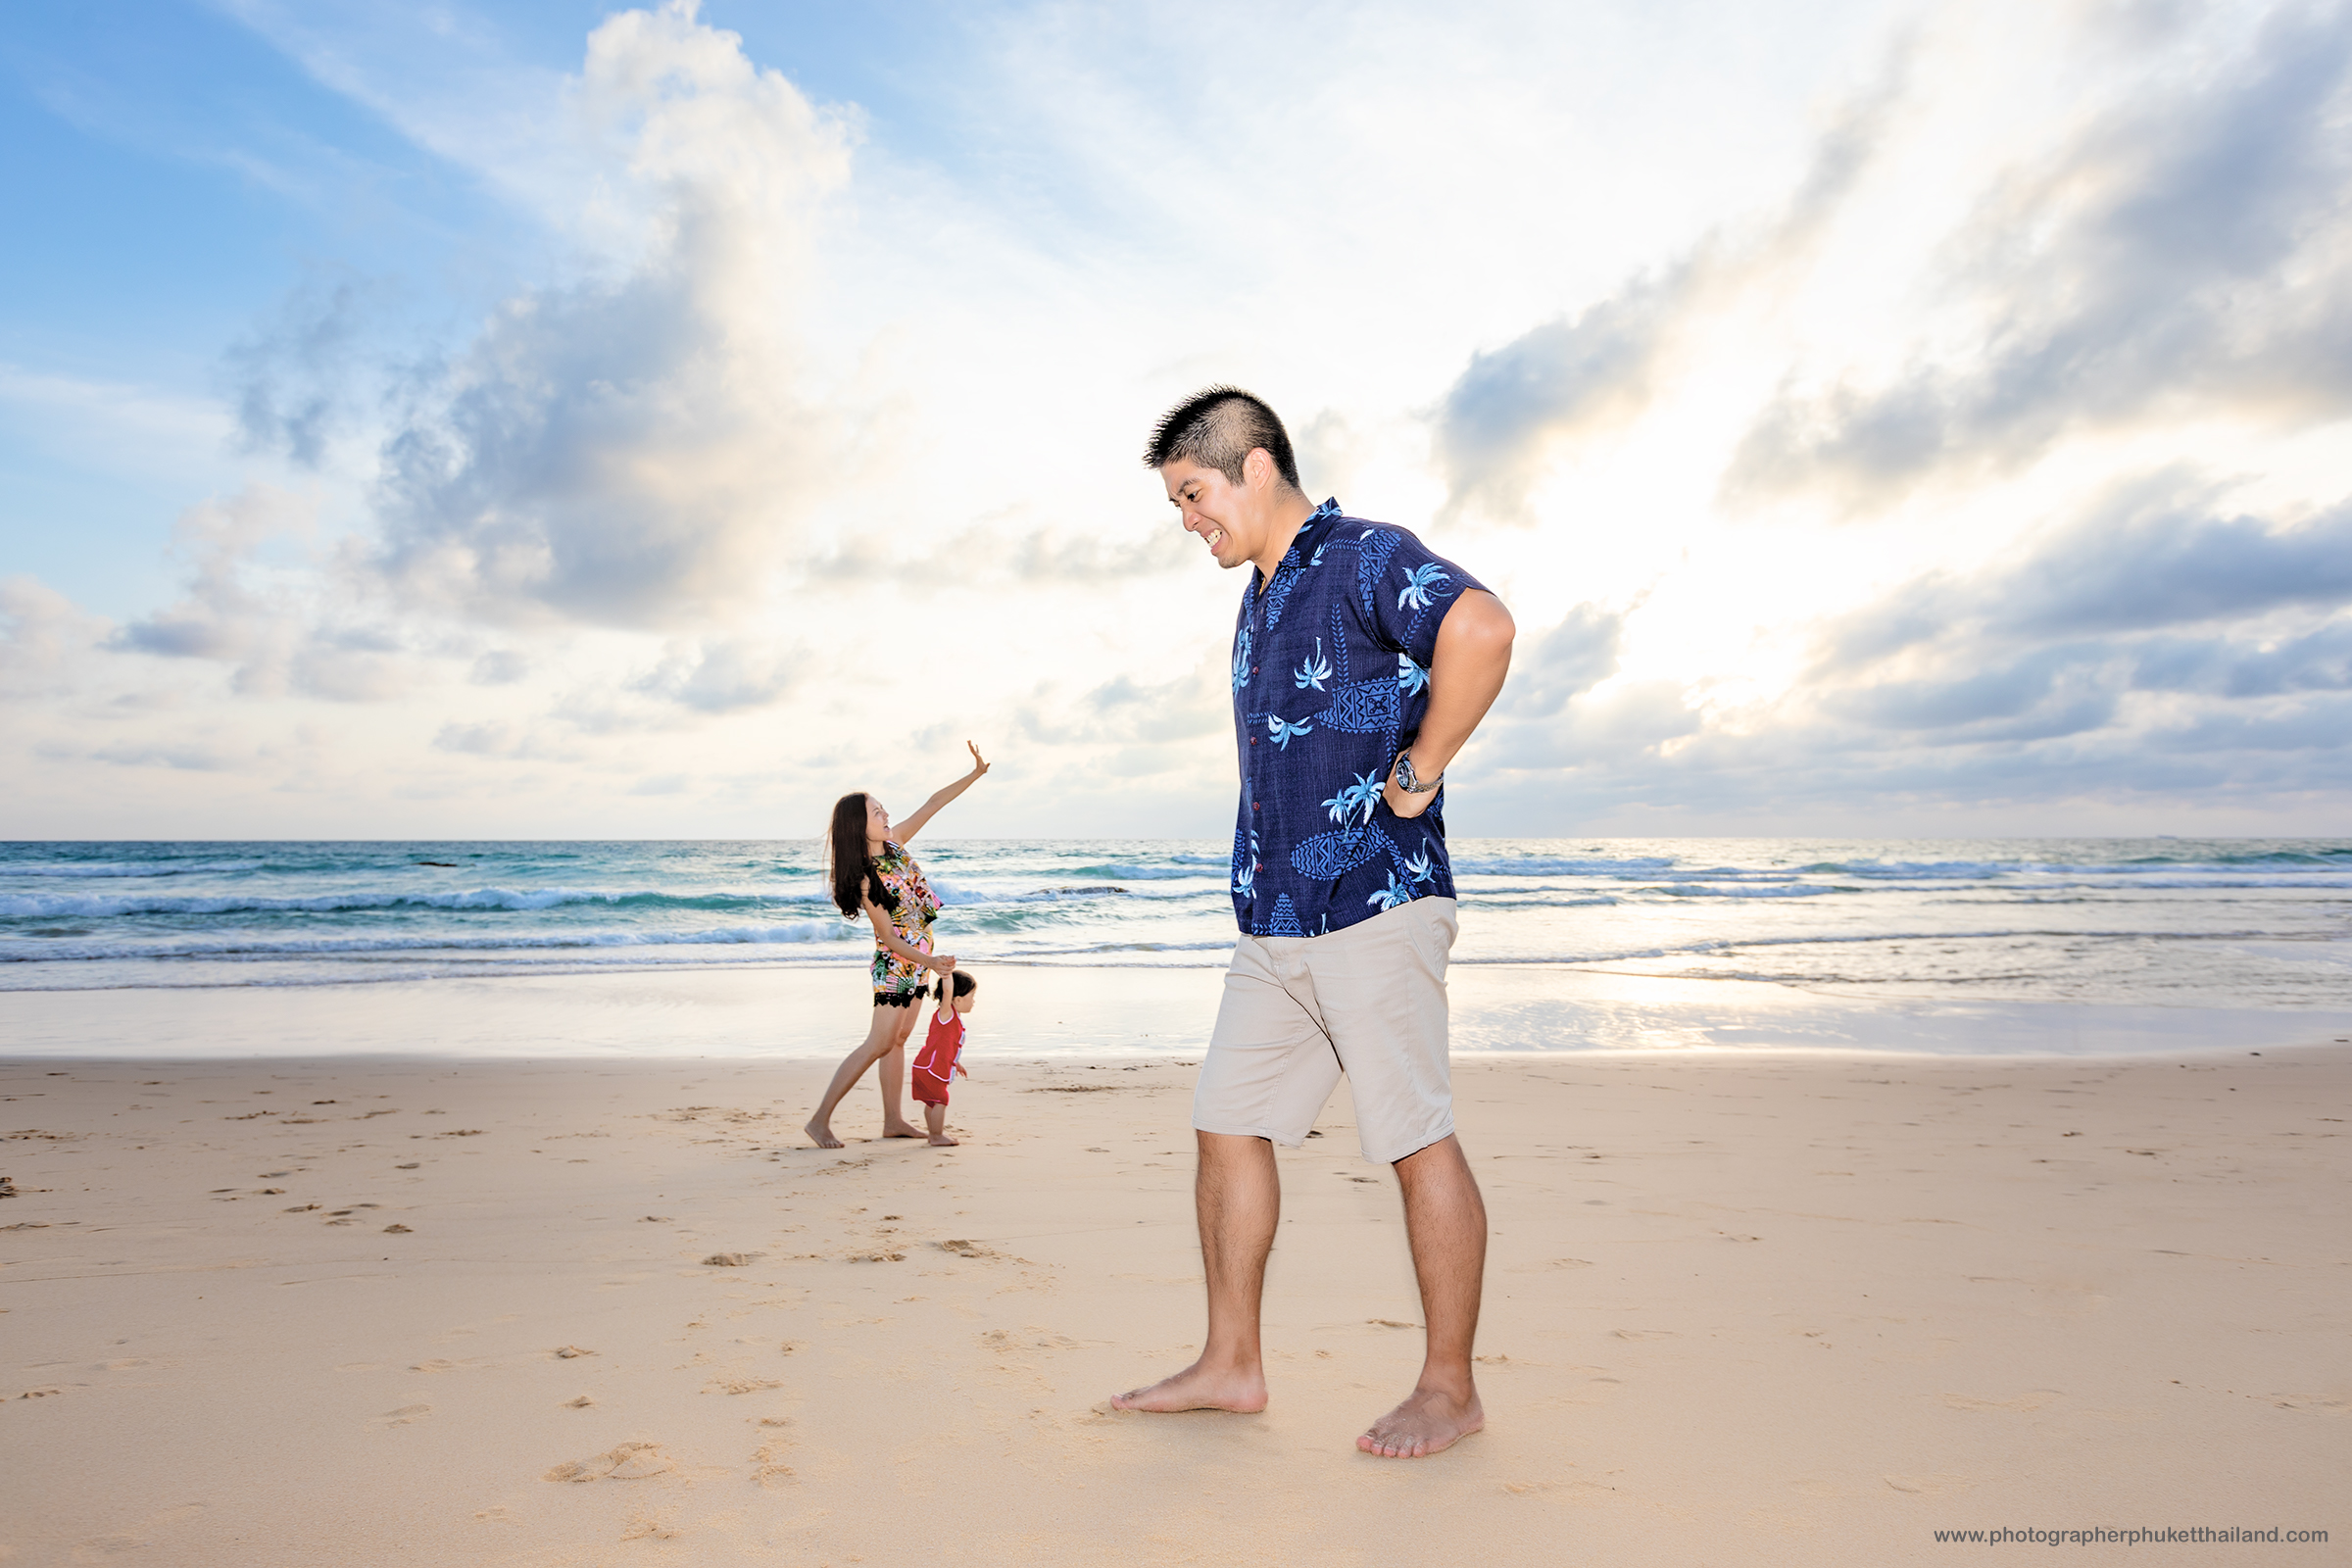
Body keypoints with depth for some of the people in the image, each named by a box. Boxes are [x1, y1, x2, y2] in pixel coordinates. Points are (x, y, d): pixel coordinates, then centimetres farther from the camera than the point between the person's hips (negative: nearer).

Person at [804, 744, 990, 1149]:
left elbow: (933, 804, 4)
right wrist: (930, 962, -31)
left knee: (898, 1039, 11)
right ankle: (820, 1120, -2)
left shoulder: (894, 842, -2)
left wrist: (975, 775, -2)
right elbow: (888, 937, -22)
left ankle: (892, 1121, 18)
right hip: (896, 961, -8)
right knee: (880, 1043, -7)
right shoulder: (865, 880, -22)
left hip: (917, 957, 8)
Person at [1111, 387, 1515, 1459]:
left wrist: (1419, 775, -20)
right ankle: (1231, 1365, 21)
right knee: (1227, 1127, 10)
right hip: (1276, 920, 9)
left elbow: (1481, 629, -28)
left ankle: (1450, 1389, 13)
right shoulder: (1261, 599, 19)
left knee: (1419, 1143, 0)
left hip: (1375, 903, -9)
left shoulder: (1362, 557, -8)